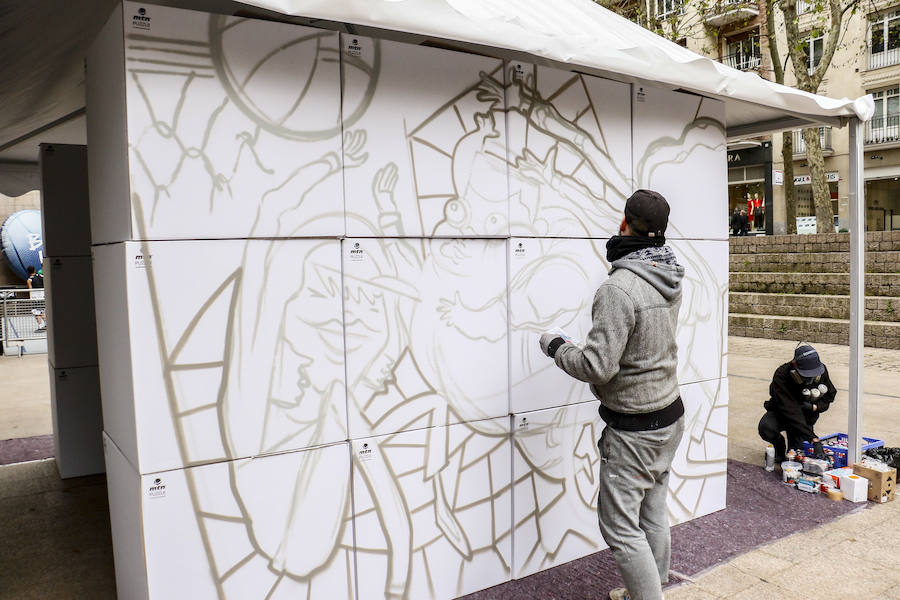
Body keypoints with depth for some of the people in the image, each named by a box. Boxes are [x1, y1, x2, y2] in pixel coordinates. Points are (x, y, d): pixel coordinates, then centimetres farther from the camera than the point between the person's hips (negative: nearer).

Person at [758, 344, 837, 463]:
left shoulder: (821, 371, -16)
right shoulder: (781, 375, -31)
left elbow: (830, 395, 4)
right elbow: (791, 411, -38)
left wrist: (814, 407, -19)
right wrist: (814, 439, -43)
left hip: (807, 416, 3)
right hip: (781, 412, -2)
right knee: (765, 428, -35)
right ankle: (779, 445, 2)